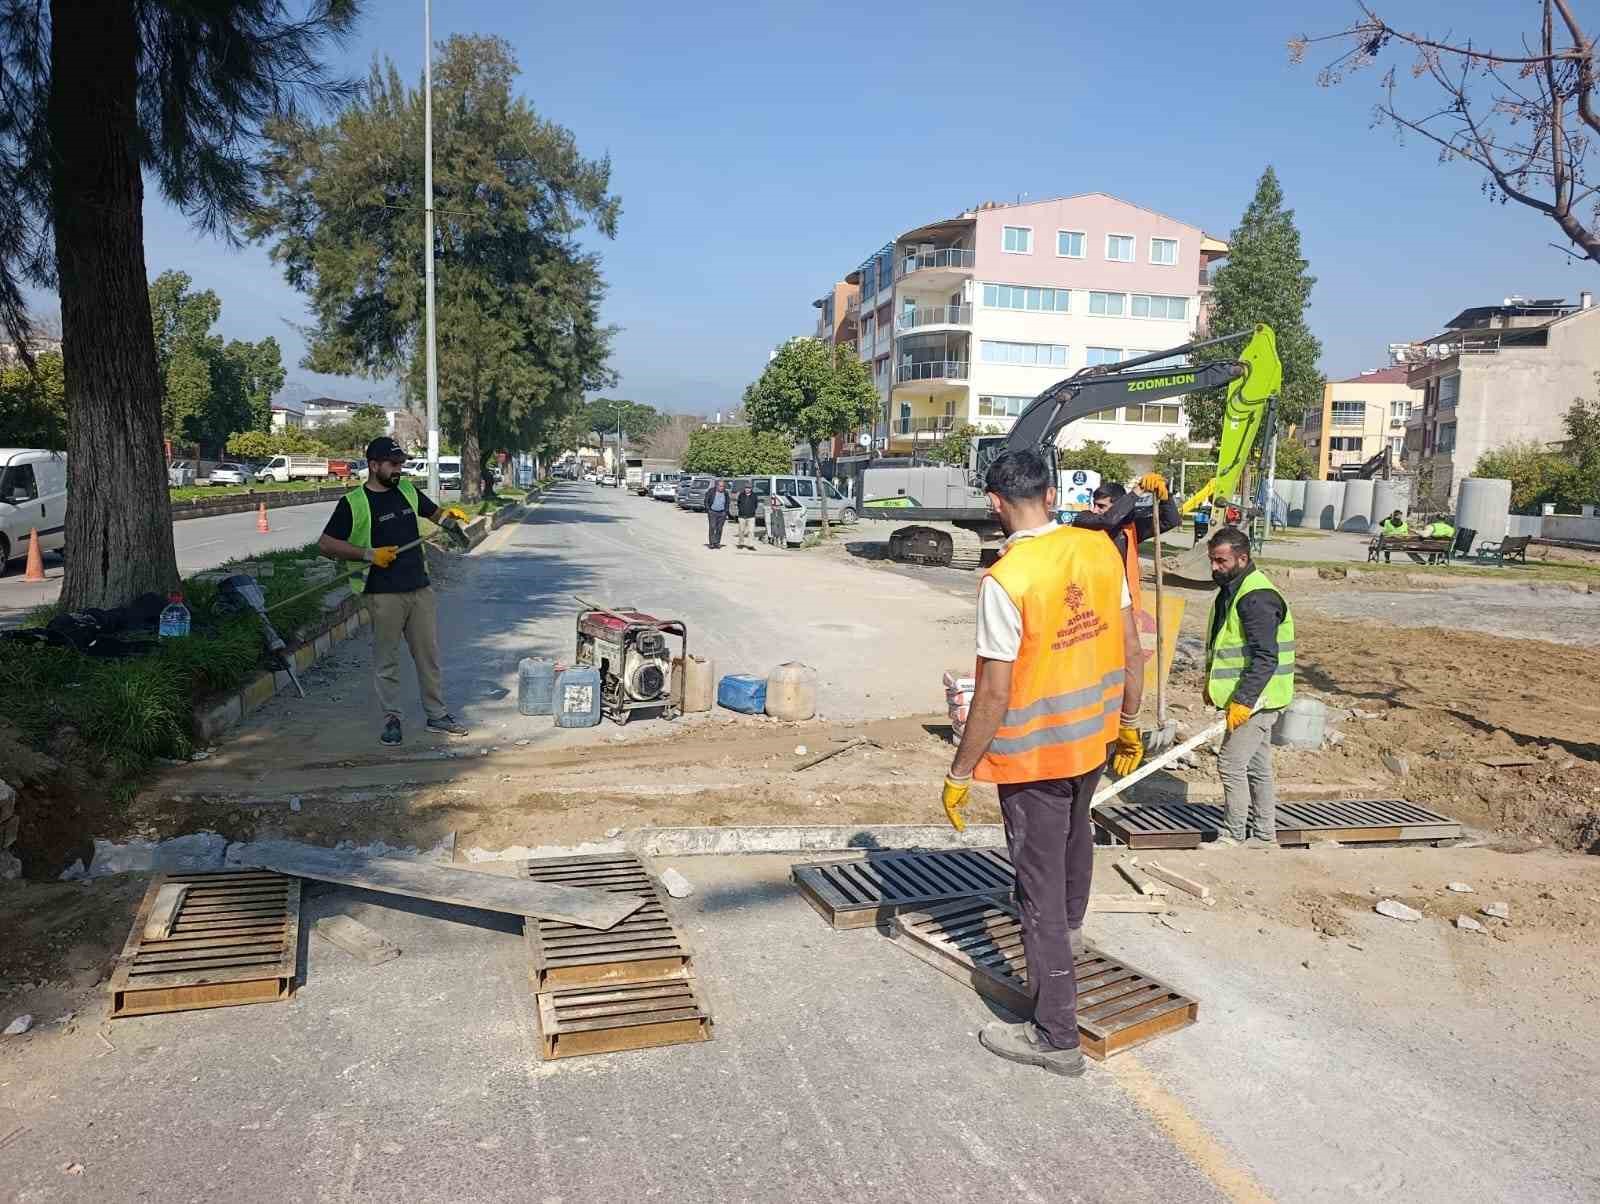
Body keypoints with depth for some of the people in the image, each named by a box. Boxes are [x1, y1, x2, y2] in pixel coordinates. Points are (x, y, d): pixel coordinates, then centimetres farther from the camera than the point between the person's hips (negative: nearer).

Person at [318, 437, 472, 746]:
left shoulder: (407, 490, 9)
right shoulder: (353, 503, -7)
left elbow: (433, 511, 24)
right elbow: (325, 544, -7)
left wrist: (450, 512, 1)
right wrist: (368, 553, -15)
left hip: (420, 588, 5)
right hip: (384, 593, -5)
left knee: (429, 654, 10)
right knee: (386, 659, 3)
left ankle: (437, 715, 20)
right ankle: (392, 719, 15)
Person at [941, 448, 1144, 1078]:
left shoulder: (1005, 580, -24)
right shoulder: (1101, 548, -5)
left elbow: (994, 693, -21)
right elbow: (1129, 646, 3)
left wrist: (959, 773, -10)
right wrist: (1128, 722, 16)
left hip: (1033, 751, -7)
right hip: (1094, 735, 7)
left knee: (1041, 890, 5)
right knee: (1075, 827, 33)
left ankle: (1056, 1036, 17)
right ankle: (1071, 930, 59)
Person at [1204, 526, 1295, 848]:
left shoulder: (1257, 598, -21)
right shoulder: (1230, 590, 12)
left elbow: (1266, 658, -26)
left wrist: (1243, 700, -27)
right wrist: (1212, 684, 25)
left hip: (1255, 699, -10)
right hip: (1256, 698, 10)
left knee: (1232, 764, -7)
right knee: (1258, 767, 15)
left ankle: (1233, 837, 4)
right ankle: (1265, 837, 24)